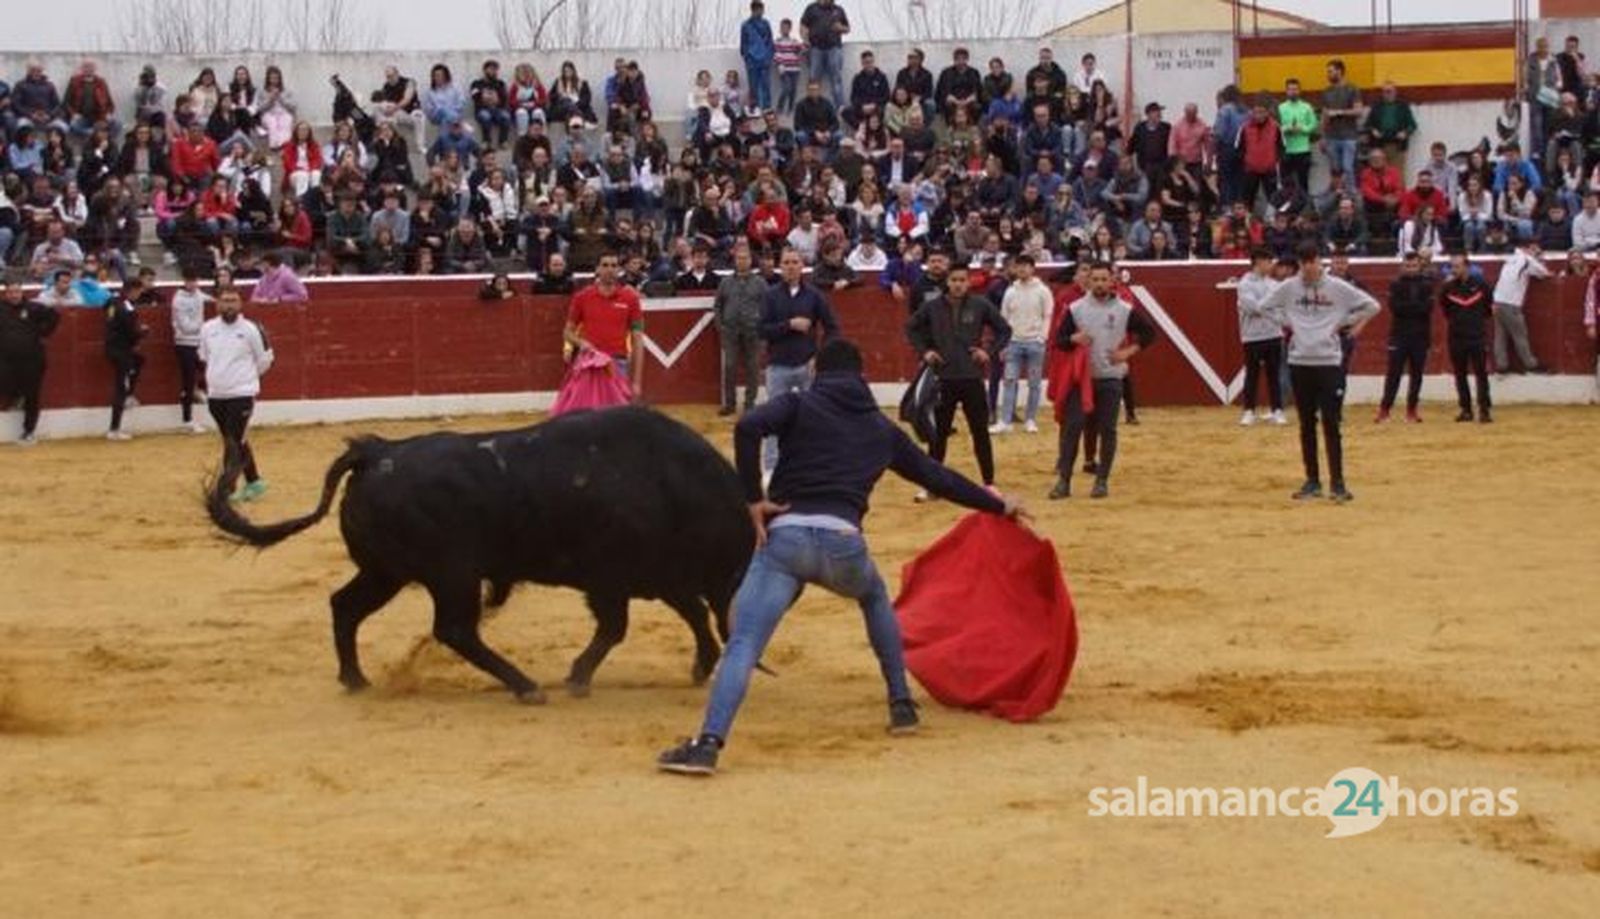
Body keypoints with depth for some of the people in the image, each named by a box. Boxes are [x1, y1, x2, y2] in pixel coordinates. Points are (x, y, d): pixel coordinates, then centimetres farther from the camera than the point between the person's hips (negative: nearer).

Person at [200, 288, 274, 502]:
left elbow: (264, 361, 3)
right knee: (237, 441, 16)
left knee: (234, 443, -10)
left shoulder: (250, 330, -9)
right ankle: (254, 482, 29)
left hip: (242, 394, -5)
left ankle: (226, 490, -9)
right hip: (216, 395, 5)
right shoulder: (208, 329, 2)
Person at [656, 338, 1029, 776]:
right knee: (875, 598, 36)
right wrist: (998, 506, 47)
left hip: (785, 537, -3)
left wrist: (753, 499, -1)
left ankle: (708, 743, -29)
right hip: (843, 542, 3)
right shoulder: (882, 429, 23)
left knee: (742, 643, -10)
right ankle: (902, 705, 34)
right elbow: (937, 477, 33)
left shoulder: (798, 405, 14)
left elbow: (747, 427, -7)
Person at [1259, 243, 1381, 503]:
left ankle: (1337, 483, -3)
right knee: (1307, 425, 8)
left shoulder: (1337, 287, -3)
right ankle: (1312, 481, 15)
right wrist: (1287, 323, 6)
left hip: (1329, 362, -3)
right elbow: (1266, 306, 18)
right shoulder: (1289, 288, 3)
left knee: (1331, 424, -5)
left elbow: (1371, 306, -1)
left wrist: (1342, 323, -4)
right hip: (1299, 362, 3)